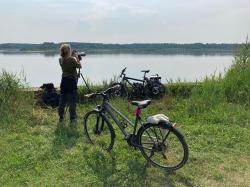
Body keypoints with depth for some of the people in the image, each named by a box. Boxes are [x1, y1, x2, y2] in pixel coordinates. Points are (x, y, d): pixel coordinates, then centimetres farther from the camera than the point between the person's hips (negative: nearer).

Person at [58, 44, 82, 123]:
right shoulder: (72, 59, -16)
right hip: (72, 81, -6)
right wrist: (77, 58, 0)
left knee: (62, 99, 12)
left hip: (64, 81, 6)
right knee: (72, 100, 0)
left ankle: (61, 117, 19)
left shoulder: (60, 60, 2)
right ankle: (72, 118, 5)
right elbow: (79, 66, -5)